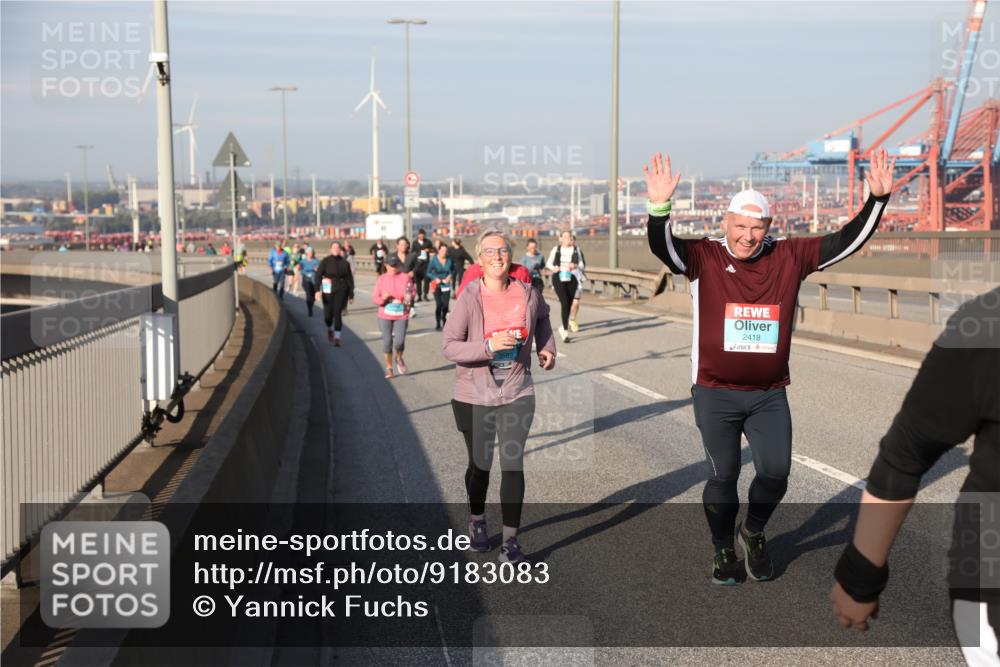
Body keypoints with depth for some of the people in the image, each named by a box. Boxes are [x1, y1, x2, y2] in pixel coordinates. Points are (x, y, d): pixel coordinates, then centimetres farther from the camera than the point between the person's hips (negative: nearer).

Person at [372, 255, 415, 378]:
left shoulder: (405, 277, 0)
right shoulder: (381, 279, 2)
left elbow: (413, 291, 10)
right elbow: (374, 298, 0)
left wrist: (409, 295, -13)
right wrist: (383, 298, -21)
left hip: (401, 316, -1)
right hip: (385, 316, 1)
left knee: (399, 342, -9)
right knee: (387, 341, 3)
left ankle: (399, 358, 24)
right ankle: (389, 368, 19)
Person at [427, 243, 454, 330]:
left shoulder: (449, 260, -2)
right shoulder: (434, 260, -7)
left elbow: (452, 270, 13)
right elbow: (429, 273, -2)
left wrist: (449, 276, -6)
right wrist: (435, 278, -17)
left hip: (446, 285, 2)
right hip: (437, 285, -2)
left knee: (445, 305, -4)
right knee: (438, 304, -10)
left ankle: (444, 322, 23)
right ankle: (438, 324, 5)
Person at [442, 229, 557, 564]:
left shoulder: (527, 294, -4)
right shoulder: (469, 299, -15)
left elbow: (542, 316, 21)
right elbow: (449, 346, -19)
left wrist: (547, 348, 8)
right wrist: (489, 346, -31)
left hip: (517, 394, 1)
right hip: (475, 395, -1)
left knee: (513, 463, -6)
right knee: (480, 464, 14)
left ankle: (510, 542, 1)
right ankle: (477, 519, 42)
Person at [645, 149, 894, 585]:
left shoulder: (789, 258, -1)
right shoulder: (704, 258, -8)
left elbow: (847, 241, -1)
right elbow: (663, 247, -25)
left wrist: (877, 199, -11)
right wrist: (659, 208, -43)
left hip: (769, 395, 2)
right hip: (715, 394, -2)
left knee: (775, 472, 3)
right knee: (723, 475, 9)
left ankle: (753, 533, 33)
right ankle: (723, 550, 32)